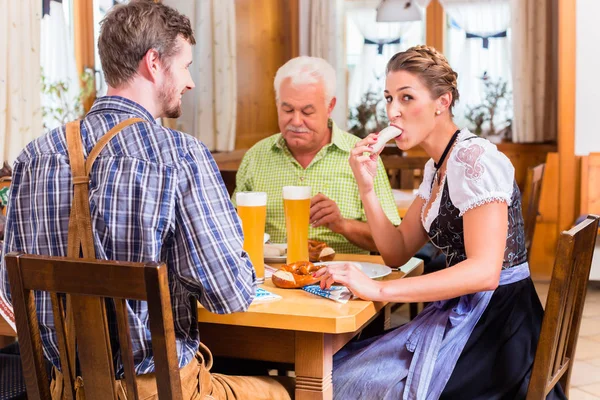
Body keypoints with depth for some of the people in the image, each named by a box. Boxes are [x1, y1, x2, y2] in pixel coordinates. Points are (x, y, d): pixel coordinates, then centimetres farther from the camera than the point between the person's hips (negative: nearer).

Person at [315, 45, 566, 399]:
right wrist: (367, 186, -3)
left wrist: (378, 289, -34)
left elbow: (484, 271, -29)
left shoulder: (474, 158, -19)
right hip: (462, 313, 9)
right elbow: (398, 253, 11)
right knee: (336, 370, 6)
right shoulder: (437, 167, 11)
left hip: (496, 323, -9)